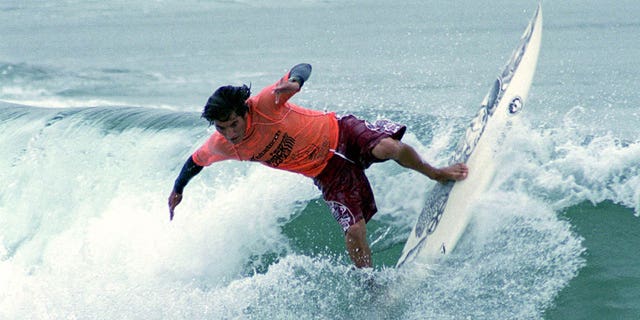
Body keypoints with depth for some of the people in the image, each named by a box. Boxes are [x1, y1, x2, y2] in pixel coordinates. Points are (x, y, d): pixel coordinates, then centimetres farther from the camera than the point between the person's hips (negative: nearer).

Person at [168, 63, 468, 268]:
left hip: (338, 132, -3)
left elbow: (303, 68, -24)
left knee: (389, 148, -31)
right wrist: (177, 190, 18)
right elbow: (196, 160, 11)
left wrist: (294, 82, -46)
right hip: (328, 172, 3)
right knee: (355, 233, -12)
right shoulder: (221, 147, -11)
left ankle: (437, 174, 0)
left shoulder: (264, 104, -25)